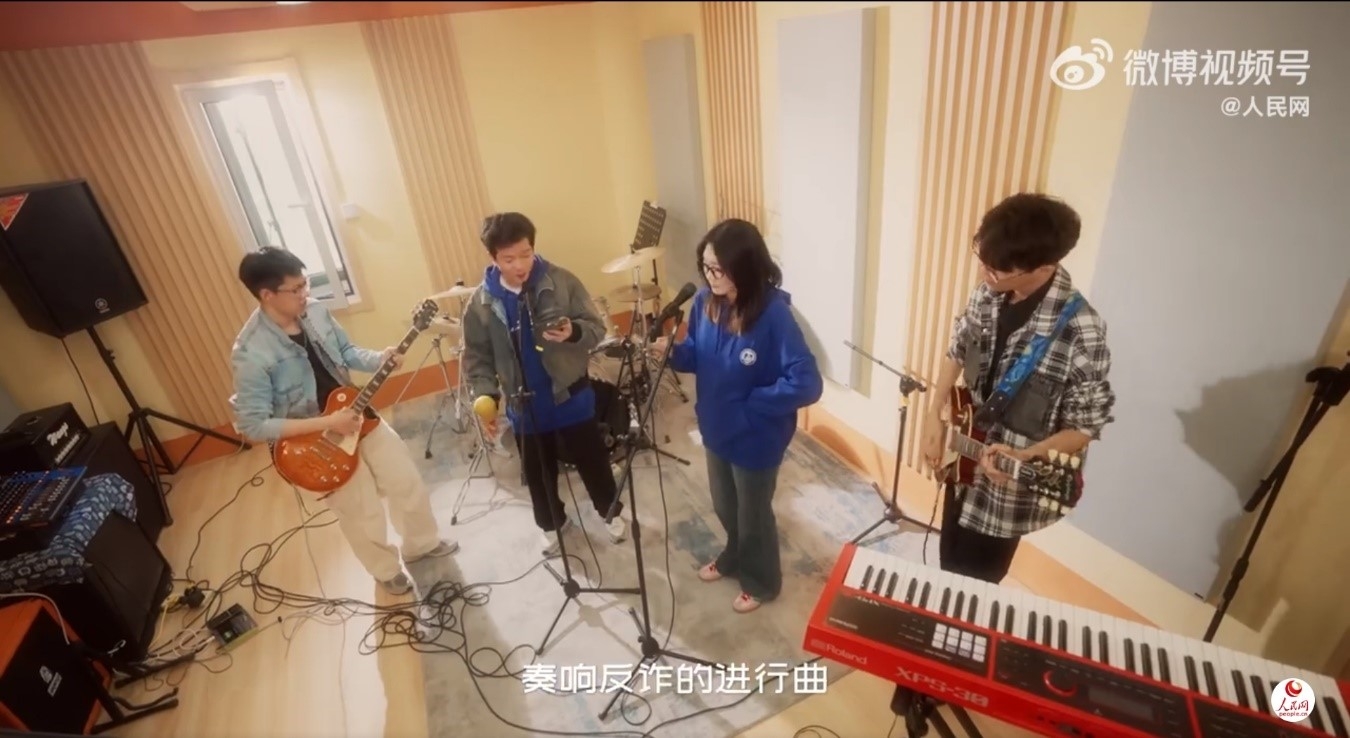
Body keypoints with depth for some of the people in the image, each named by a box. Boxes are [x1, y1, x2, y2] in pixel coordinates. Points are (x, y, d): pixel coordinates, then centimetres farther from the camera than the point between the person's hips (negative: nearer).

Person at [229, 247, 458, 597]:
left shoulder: (315, 311, -9)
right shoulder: (250, 353, -27)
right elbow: (251, 425, -23)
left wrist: (379, 359, -14)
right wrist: (326, 423, -26)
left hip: (355, 413, 6)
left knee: (408, 482, 16)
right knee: (365, 515, 10)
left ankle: (422, 543, 43)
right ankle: (387, 570, 40)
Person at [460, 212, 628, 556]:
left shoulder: (562, 282, -12)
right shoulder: (481, 302, -7)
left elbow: (597, 328, -8)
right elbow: (477, 356, 0)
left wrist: (574, 332, -29)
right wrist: (486, 396, -13)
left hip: (571, 396, -2)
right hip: (524, 406, 2)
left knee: (592, 461, 15)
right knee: (538, 474, 19)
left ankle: (612, 511, 42)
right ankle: (553, 524, 45)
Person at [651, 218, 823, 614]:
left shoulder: (774, 314, -28)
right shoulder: (705, 301, -9)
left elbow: (807, 384, -29)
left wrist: (751, 404, -22)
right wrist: (671, 351, -16)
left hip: (756, 438, -6)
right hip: (716, 428, 6)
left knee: (753, 514, 17)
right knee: (724, 506, 27)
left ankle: (763, 581, 45)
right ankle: (734, 558, 57)